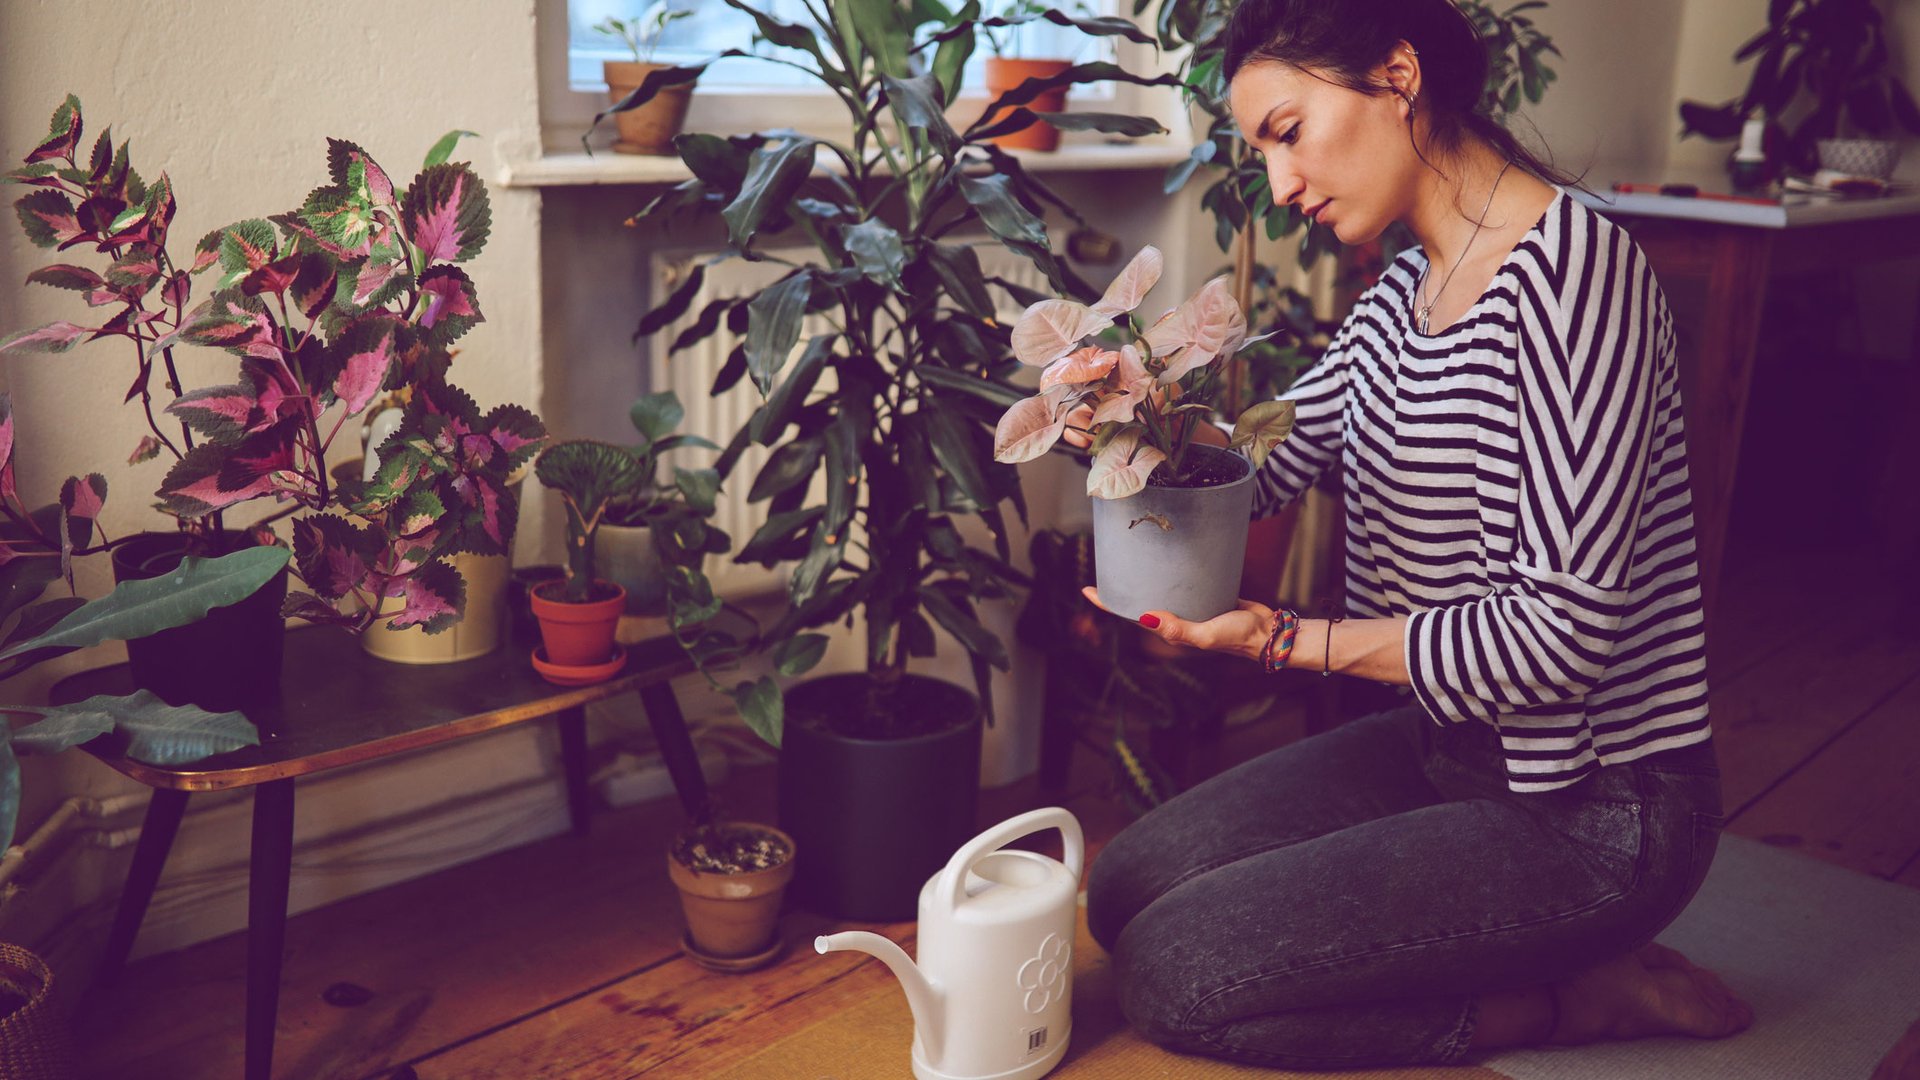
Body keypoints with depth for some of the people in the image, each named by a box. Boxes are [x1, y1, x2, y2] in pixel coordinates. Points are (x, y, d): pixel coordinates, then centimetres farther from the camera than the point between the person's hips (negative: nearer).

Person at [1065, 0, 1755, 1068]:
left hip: (1594, 810, -9)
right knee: (1127, 893, 7)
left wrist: (1286, 639, -23)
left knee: (1171, 977, -12)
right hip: (1452, 741, 9)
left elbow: (1563, 626, -26)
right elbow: (1270, 460, 11)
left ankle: (1584, 994, 1)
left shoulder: (1572, 267, -22)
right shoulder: (1404, 294, 6)